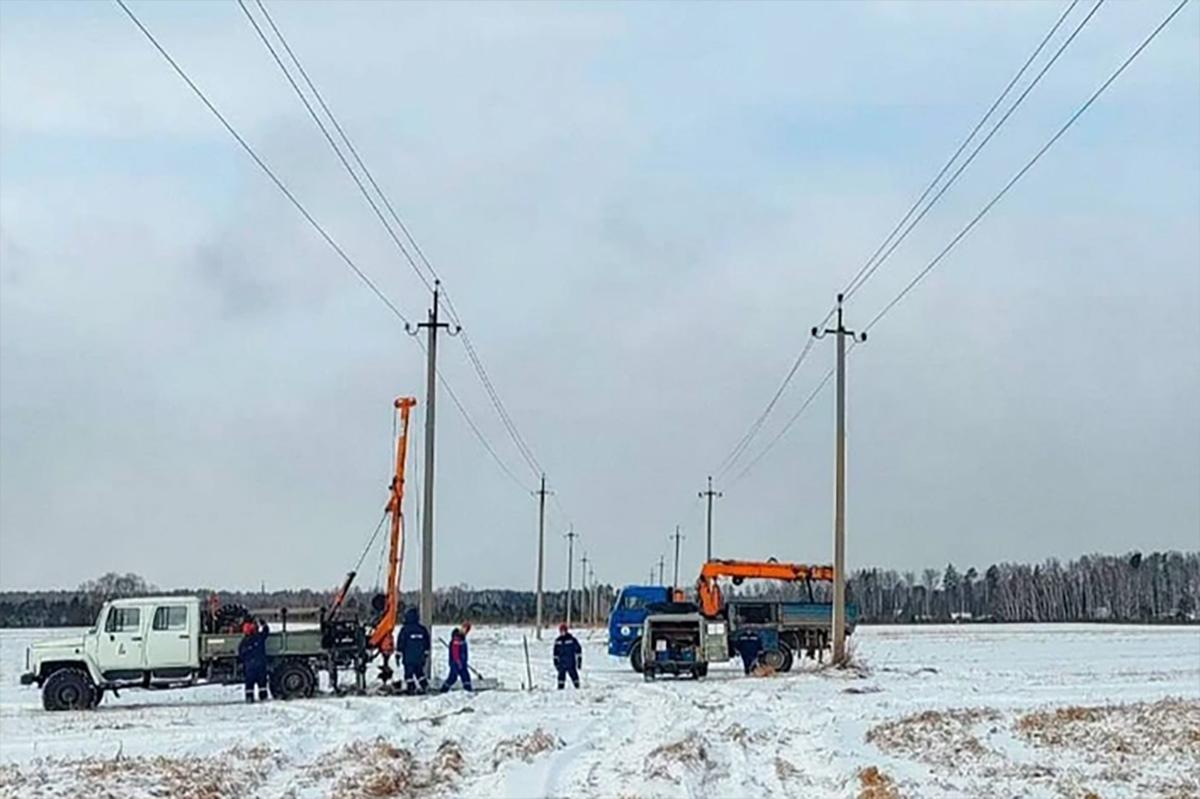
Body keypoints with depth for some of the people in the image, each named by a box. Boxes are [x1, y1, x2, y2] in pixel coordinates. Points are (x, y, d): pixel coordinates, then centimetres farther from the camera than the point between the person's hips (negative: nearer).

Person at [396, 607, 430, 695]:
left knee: (409, 672, 0)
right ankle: (424, 686, 11)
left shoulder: (405, 629, -9)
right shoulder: (423, 629, 5)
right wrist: (426, 653, 22)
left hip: (408, 657, -4)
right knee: (419, 672, 15)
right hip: (420, 657, 4)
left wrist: (398, 654, -1)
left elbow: (400, 642, -7)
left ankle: (410, 688, -5)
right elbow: (427, 642, 12)